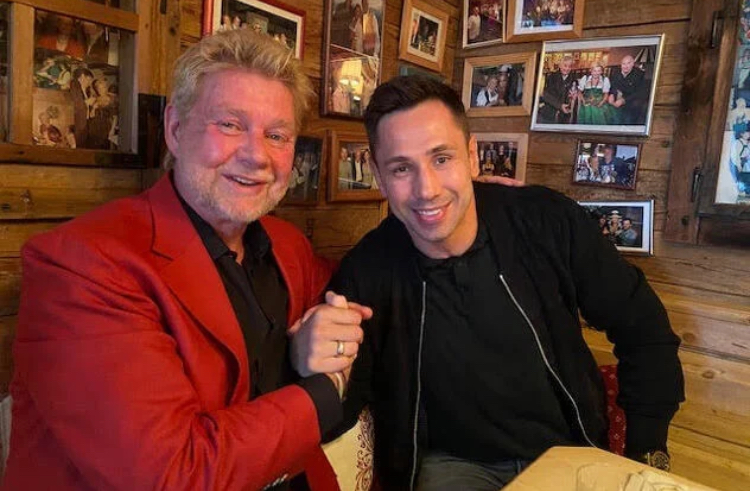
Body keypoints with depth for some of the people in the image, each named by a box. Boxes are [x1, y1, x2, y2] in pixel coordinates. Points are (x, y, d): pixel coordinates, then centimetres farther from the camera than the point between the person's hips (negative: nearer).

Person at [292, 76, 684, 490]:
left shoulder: (549, 223, -14)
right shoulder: (367, 272, -18)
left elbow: (643, 330, 0)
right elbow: (335, 416, -17)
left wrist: (648, 456, -1)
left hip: (570, 453, 2)